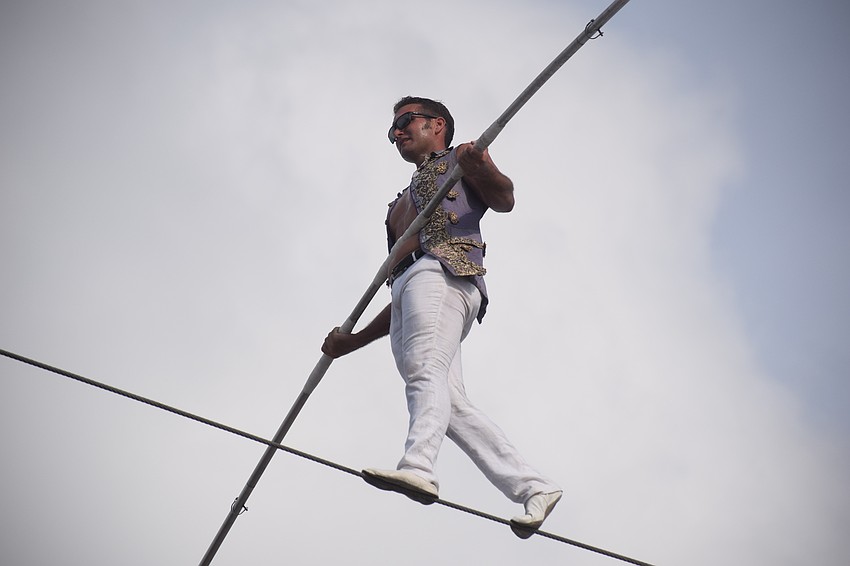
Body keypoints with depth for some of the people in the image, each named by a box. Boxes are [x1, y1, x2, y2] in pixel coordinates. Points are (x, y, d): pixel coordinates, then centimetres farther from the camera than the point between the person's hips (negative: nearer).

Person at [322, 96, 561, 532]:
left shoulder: (458, 160, 21)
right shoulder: (403, 205, 40)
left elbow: (503, 200, -3)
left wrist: (482, 169, -24)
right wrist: (353, 341, 29)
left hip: (443, 270, -6)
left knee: (425, 370, -29)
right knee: (449, 402, -12)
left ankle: (417, 467, -49)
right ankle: (532, 487, -17)